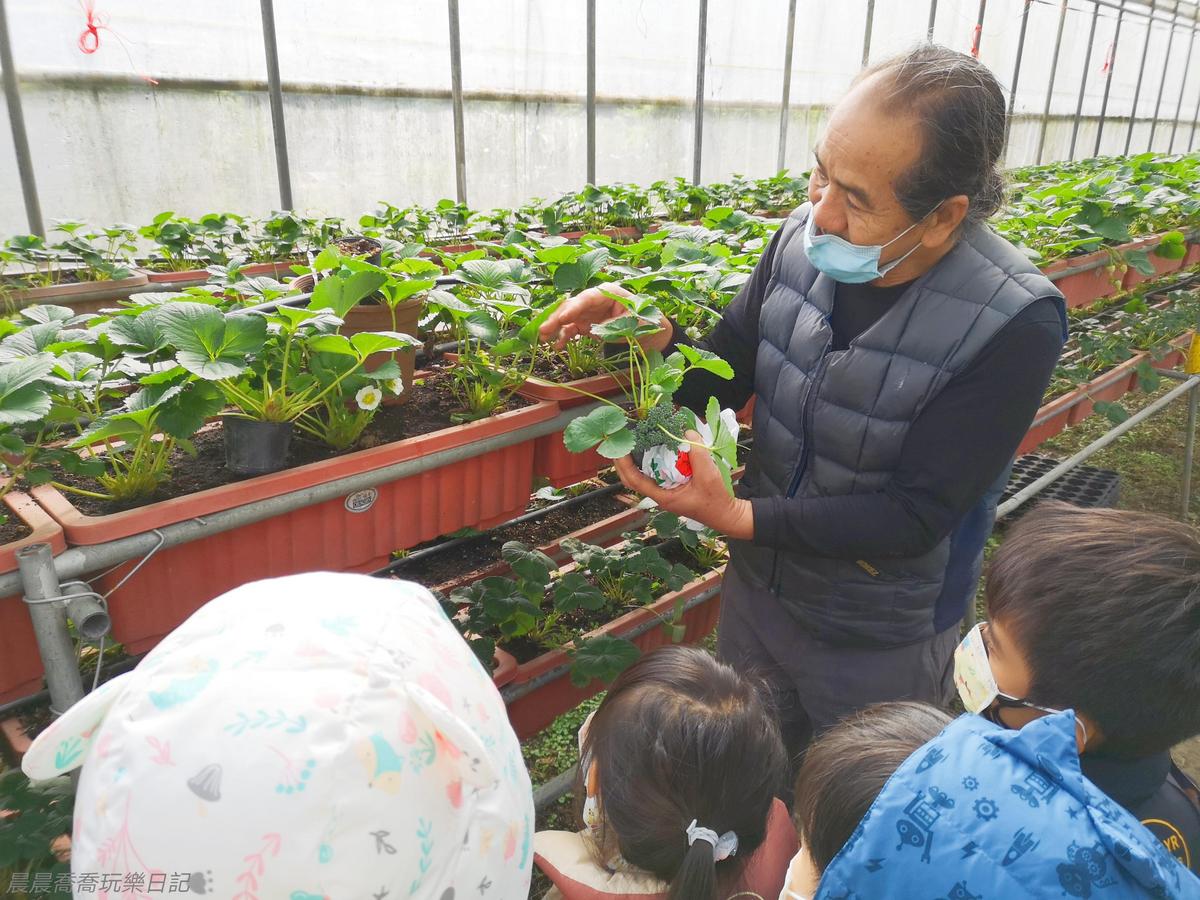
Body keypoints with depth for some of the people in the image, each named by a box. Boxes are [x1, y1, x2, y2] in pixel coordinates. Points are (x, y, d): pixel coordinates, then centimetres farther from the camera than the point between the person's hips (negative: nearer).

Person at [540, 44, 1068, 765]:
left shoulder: (1016, 324, -27)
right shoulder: (803, 241, -14)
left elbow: (917, 516, -25)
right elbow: (722, 374, -3)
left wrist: (739, 516, -31)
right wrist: (654, 336, -23)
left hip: (879, 644, -4)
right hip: (758, 589, 5)